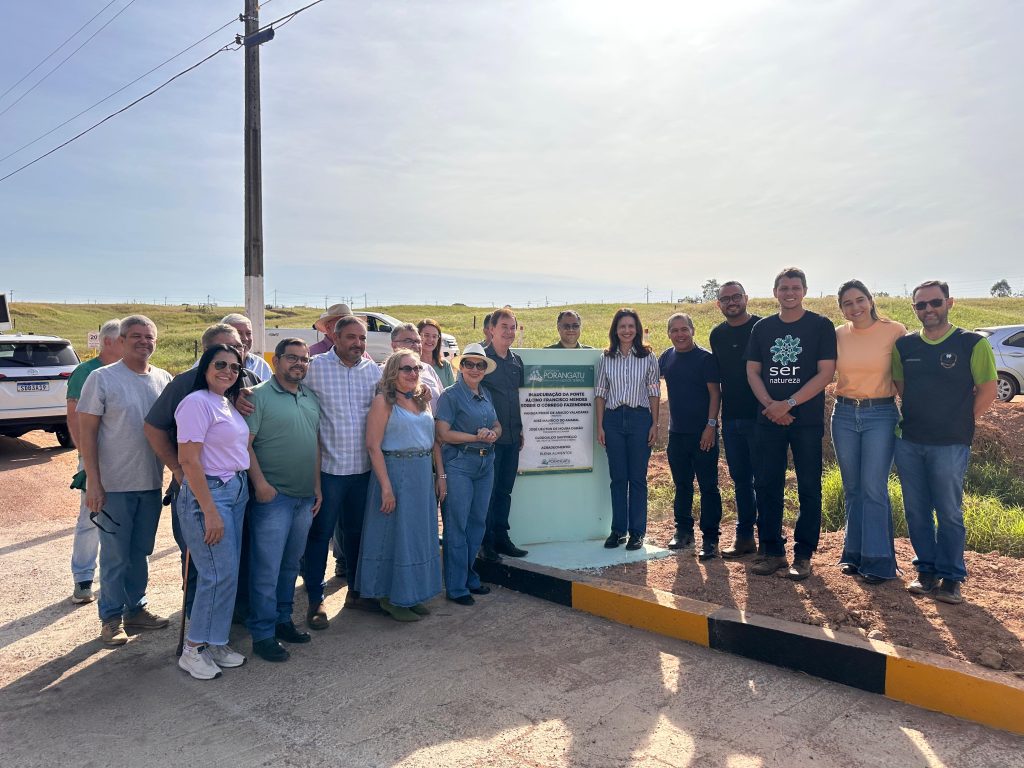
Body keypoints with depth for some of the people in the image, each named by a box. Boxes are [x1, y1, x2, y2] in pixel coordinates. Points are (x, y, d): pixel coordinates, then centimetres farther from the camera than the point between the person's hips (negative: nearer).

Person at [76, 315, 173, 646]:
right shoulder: (102, 378, -8)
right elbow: (87, 432, -9)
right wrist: (93, 483, -13)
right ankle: (111, 618, 20)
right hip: (114, 484, -4)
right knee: (115, 555, 5)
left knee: (140, 552, 16)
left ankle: (135, 609, 30)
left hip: (151, 483, 4)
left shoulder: (164, 379, 4)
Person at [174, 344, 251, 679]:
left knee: (228, 572, 11)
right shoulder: (196, 402, -13)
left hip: (236, 490, 9)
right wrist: (210, 511, -20)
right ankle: (192, 650, 8)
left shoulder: (227, 403, 12)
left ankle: (215, 643, 23)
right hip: (208, 492, -9)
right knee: (220, 573, -7)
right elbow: (189, 461, -18)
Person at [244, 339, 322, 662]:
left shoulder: (311, 399, 13)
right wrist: (260, 483, -18)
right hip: (272, 496, -7)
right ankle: (262, 633, 9)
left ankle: (282, 619, 29)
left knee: (290, 565, 16)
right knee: (266, 568, -1)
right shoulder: (259, 396, -7)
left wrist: (317, 486, 13)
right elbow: (245, 443, -13)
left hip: (305, 497, 7)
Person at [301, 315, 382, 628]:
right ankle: (315, 600, 17)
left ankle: (356, 592, 32)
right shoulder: (316, 367, -6)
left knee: (357, 531, 17)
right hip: (328, 465, -4)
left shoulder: (373, 370, 7)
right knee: (320, 533, 4)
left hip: (363, 467, 4)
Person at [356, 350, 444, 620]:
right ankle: (391, 598, 18)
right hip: (395, 473, -7)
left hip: (423, 475, 7)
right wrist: (386, 486, -19)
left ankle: (412, 594, 28)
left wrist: (441, 475, 7)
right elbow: (373, 445, -15)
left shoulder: (423, 399, 10)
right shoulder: (384, 401, -9)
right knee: (395, 533, 3)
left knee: (421, 534, 13)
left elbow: (434, 441, 13)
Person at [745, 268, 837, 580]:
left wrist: (788, 404, -14)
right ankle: (773, 551, 16)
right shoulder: (762, 327, 10)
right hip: (769, 420, 3)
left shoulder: (821, 326, 0)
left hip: (807, 420, -3)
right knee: (767, 486, 5)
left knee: (809, 488, 2)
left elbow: (826, 372, -7)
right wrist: (769, 404, -9)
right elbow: (752, 371, 8)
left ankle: (803, 555, 11)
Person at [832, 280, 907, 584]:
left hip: (881, 414, -4)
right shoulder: (837, 335, 3)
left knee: (874, 489, -5)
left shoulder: (894, 331, -6)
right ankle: (854, 554, 22)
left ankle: (878, 561, 6)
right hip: (844, 414, 4)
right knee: (852, 489, 11)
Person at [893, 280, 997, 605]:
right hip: (908, 443, 4)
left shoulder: (973, 344, -5)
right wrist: (918, 414, 11)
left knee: (949, 513, 2)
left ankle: (950, 577, 15)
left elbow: (987, 389, -2)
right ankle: (926, 571, 23)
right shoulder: (904, 345, 6)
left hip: (950, 445, -4)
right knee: (916, 511, 10)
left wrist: (961, 423, 0)